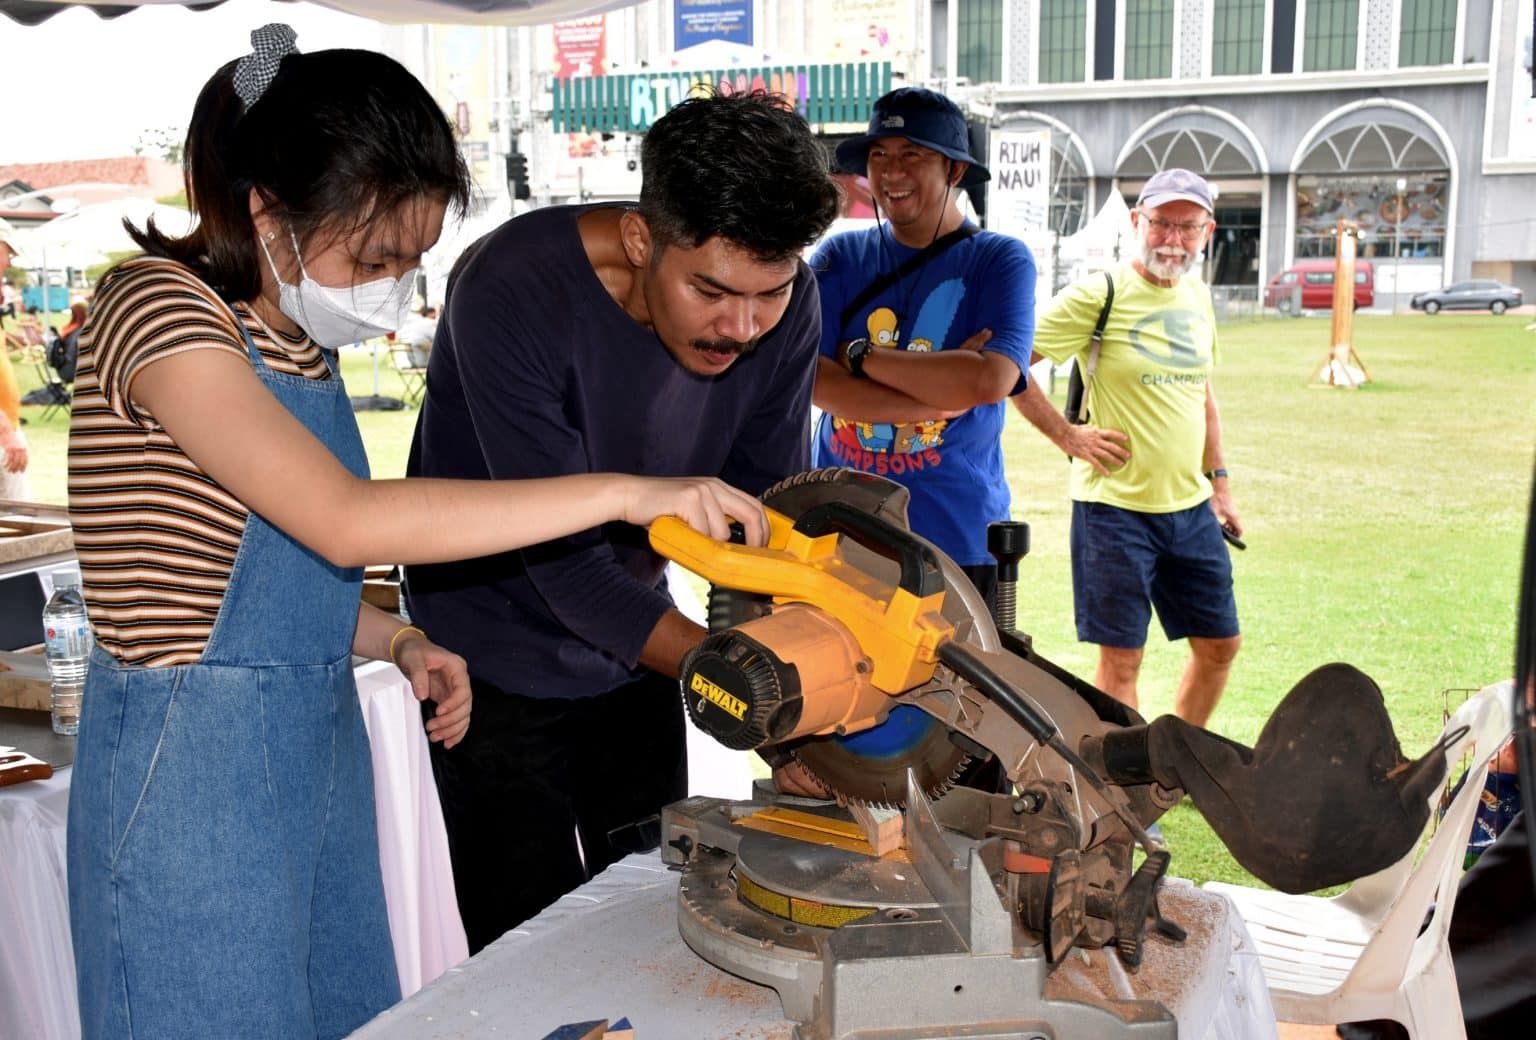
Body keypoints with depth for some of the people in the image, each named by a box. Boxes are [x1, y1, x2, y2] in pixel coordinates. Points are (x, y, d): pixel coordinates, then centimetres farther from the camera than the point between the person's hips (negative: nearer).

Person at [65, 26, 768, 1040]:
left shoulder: (299, 341, 8)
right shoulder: (160, 310, -18)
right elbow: (348, 522, -31)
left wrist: (399, 643, -1)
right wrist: (623, 492, -31)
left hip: (320, 748, 8)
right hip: (192, 769, -8)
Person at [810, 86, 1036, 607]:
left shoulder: (1001, 260, 2)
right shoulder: (840, 256, 9)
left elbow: (992, 379, -16)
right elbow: (807, 377, -6)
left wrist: (861, 356, -8)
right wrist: (940, 395, -14)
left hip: (957, 542, -2)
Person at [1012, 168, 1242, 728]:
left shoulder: (1198, 298, 11)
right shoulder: (1098, 295, -11)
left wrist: (1219, 483, 19)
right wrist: (1067, 435, -12)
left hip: (1190, 508, 7)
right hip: (1116, 506, -7)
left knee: (1219, 645, 13)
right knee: (1122, 658, 0)